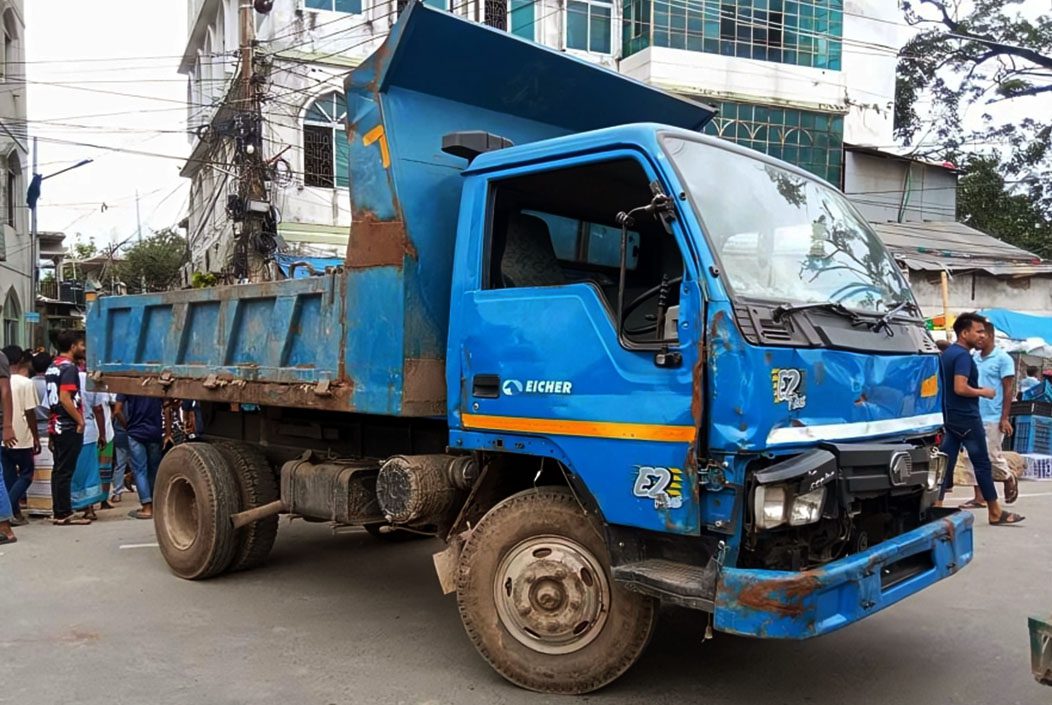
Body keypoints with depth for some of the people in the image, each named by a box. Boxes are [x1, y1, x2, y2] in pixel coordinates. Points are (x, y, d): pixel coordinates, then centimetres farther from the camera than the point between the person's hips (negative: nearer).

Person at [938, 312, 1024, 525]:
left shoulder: (947, 353, 13)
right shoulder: (963, 355, -17)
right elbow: (960, 388, -27)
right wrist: (983, 392, -12)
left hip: (950, 416, 9)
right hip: (966, 418, -9)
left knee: (946, 461, 7)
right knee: (982, 463, 1)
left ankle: (936, 506, 4)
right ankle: (995, 513, 11)